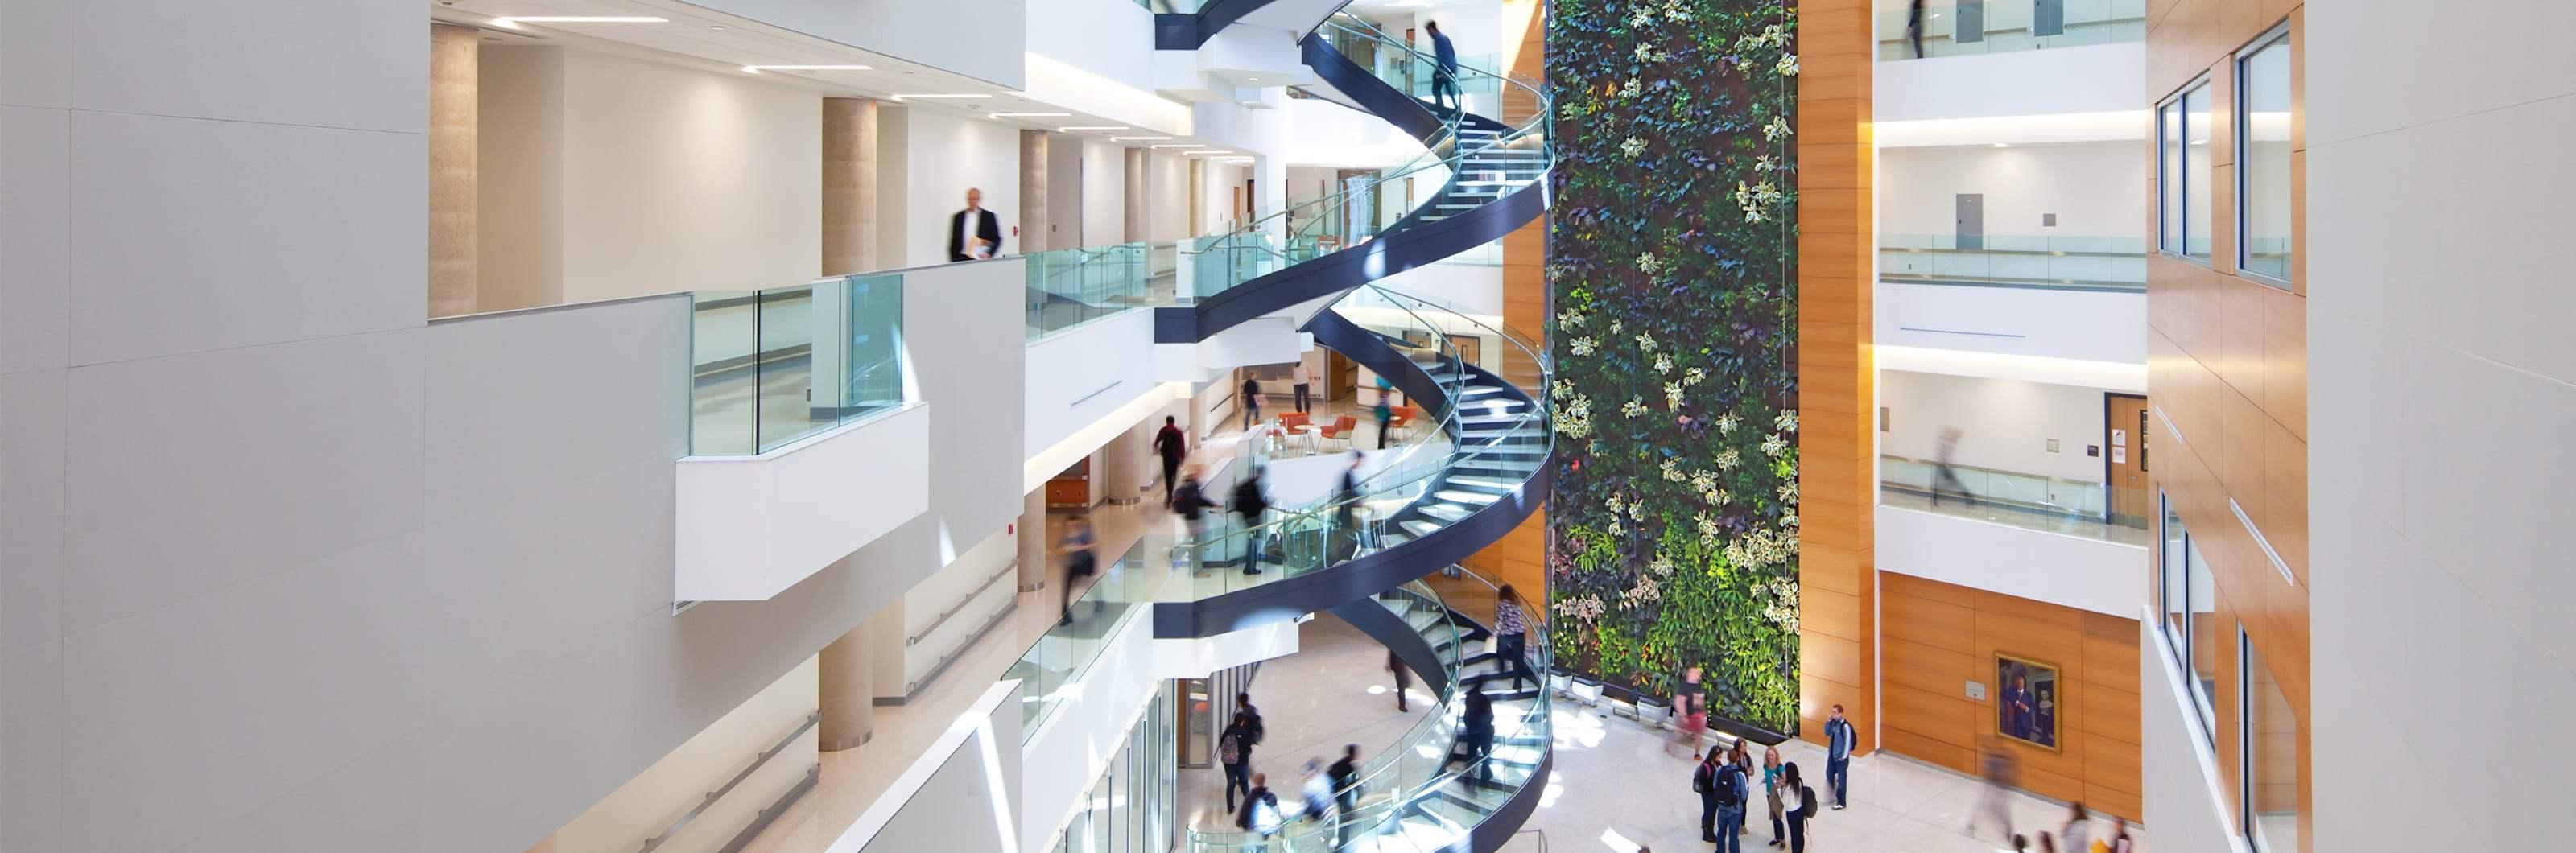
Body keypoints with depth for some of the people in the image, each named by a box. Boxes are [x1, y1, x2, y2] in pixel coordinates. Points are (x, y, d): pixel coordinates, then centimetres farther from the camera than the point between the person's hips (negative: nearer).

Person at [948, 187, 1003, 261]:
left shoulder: (989, 216, 7)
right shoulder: (958, 217, 12)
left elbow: (997, 239, 6)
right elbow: (953, 241, 14)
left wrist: (989, 254, -8)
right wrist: (953, 261, 7)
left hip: (981, 260, -2)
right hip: (962, 259, 2)